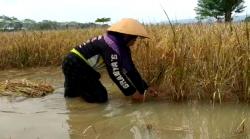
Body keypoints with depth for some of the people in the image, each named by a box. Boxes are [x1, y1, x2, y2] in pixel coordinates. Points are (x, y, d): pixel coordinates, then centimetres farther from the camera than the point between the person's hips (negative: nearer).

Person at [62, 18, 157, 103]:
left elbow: (130, 69, 9)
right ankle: (71, 91, 1)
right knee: (100, 97, -12)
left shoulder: (122, 47, 7)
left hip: (82, 66, 10)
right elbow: (115, 72, -26)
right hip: (74, 65, -10)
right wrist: (132, 92, -20)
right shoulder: (110, 45, -23)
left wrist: (144, 88, 5)